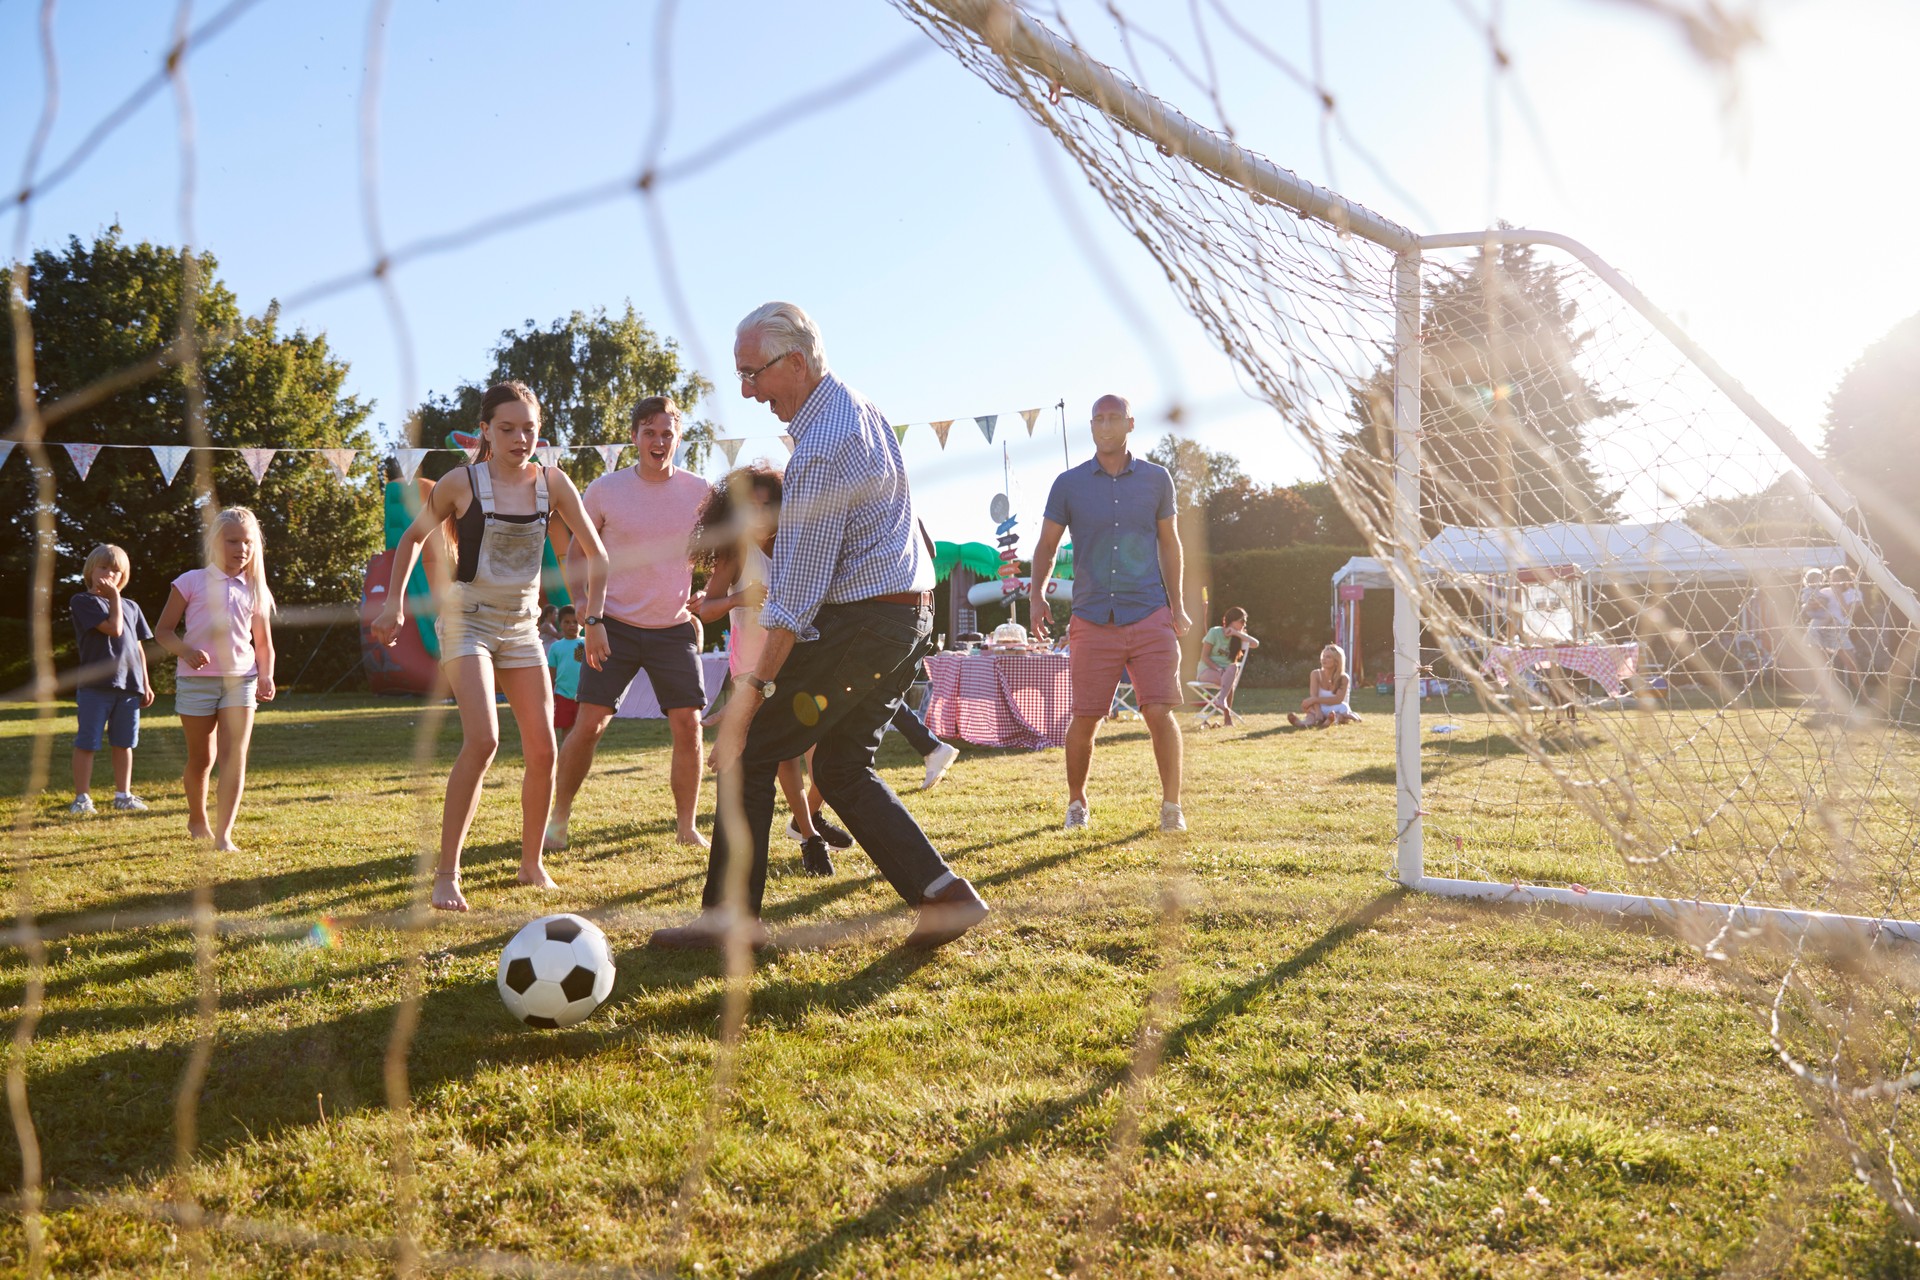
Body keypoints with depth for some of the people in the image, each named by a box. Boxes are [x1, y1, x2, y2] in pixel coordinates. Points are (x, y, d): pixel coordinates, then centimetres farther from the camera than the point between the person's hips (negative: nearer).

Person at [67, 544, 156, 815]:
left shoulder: (131, 607, 16)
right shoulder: (83, 601, -1)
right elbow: (114, 628, -14)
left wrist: (146, 684, 14)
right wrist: (114, 598, -4)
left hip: (129, 685, 5)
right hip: (95, 685, -5)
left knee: (124, 743, 10)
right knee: (87, 743, -1)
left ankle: (123, 795, 17)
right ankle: (82, 797, 5)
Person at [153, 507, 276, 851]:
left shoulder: (255, 590, 9)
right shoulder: (191, 582, 1)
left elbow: (263, 643, 15)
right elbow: (163, 631, 1)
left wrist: (266, 677, -3)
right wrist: (185, 650, -19)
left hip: (241, 679, 2)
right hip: (197, 678, -2)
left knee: (235, 755, -10)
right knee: (202, 758, 9)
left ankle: (223, 835, -10)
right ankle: (197, 819, 34)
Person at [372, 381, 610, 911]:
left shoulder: (552, 483, -1)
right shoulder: (461, 482, -7)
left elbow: (595, 553, 8)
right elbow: (413, 537, 8)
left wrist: (594, 618, 2)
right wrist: (394, 603, 1)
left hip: (523, 626, 4)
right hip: (468, 620, -4)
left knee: (542, 751, 0)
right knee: (482, 741, -21)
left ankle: (532, 863, 19)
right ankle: (447, 874, -13)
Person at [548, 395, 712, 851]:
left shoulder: (700, 492, -2)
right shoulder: (606, 489, -4)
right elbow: (573, 553, 7)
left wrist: (703, 598, 0)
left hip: (675, 629, 1)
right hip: (616, 625, -1)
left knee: (688, 726, -3)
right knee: (589, 723, -6)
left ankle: (687, 826, 11)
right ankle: (558, 818, 10)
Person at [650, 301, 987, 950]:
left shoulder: (822, 449, -20)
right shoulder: (864, 409, 10)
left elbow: (797, 591, -24)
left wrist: (754, 689, -24)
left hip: (854, 625, -10)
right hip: (911, 616, 10)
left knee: (748, 753, 1)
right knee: (843, 768, 16)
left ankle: (728, 917, 7)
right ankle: (943, 894, 7)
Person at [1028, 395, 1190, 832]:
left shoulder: (1156, 479, 8)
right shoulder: (1069, 483, 5)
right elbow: (1047, 545, 10)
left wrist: (1176, 605, 12)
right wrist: (1037, 592, -7)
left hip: (1150, 616, 0)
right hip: (1092, 620, 0)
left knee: (1160, 712, -9)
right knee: (1085, 718, 2)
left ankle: (1172, 805, 6)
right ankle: (1076, 803, 24)